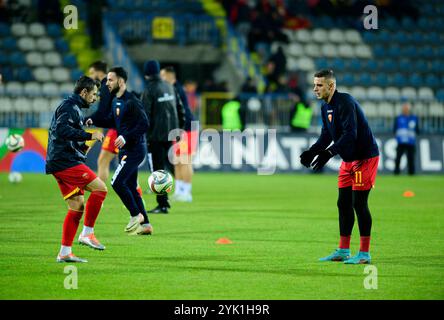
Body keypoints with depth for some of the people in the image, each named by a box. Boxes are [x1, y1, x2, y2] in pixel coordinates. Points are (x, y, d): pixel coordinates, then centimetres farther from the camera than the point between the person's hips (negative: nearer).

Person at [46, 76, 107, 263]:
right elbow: (62, 130, -25)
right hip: (66, 163, -11)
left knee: (77, 206, 8)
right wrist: (89, 136, -23)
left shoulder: (73, 107, 23)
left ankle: (65, 252, 7)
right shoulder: (69, 107, -9)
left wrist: (82, 146, 15)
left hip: (60, 163, 11)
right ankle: (87, 233, -11)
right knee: (100, 188, -14)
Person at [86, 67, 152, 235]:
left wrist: (126, 137, -26)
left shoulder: (131, 102, -17)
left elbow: (144, 125, -21)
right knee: (130, 187, 11)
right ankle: (145, 224, 16)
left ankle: (136, 215, -2)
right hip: (126, 150, 10)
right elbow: (112, 121, 26)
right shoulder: (116, 101, 11)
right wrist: (93, 120, 11)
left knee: (117, 182, -16)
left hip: (134, 150, -10)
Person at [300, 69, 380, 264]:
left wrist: (328, 153, -34)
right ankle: (343, 251, 16)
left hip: (365, 157, -9)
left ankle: (364, 253, -3)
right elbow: (326, 136, 14)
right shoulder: (326, 107, 9)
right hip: (348, 160, 9)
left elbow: (350, 134, -29)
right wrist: (312, 152, -1)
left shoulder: (345, 103, -21)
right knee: (343, 203, 10)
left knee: (359, 203, -9)